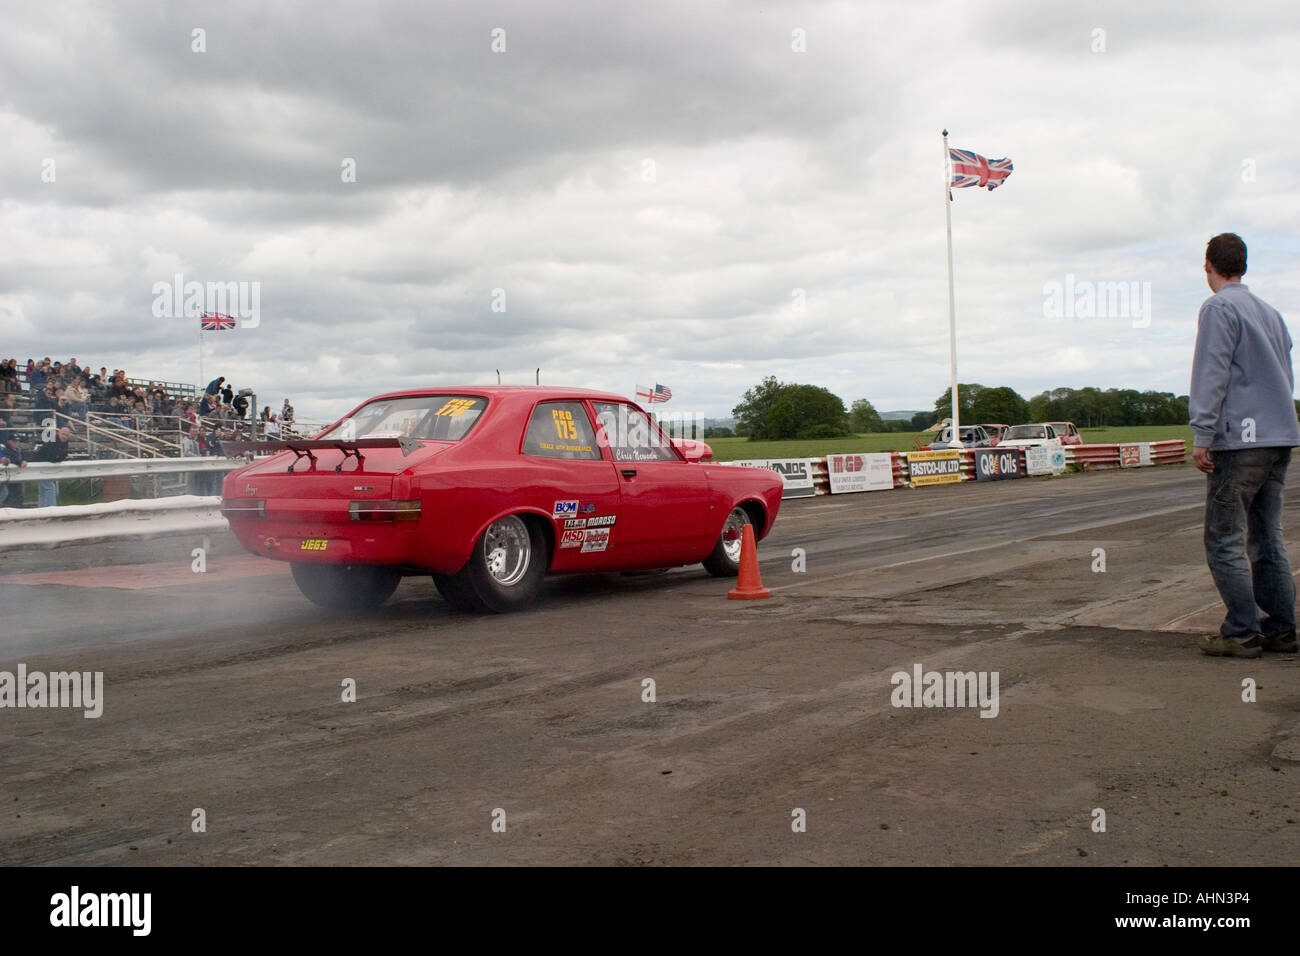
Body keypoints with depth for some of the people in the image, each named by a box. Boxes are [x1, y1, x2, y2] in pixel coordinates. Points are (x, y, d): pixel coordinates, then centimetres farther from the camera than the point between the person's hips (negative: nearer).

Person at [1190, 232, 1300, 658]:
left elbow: (1211, 376, -13)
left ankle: (1242, 632, -5)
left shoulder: (1219, 308, -6)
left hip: (1239, 438, -8)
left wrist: (1202, 436, -13)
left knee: (1225, 541, -4)